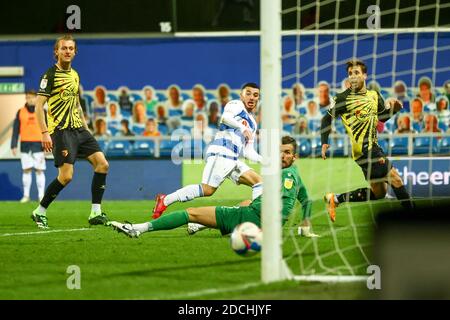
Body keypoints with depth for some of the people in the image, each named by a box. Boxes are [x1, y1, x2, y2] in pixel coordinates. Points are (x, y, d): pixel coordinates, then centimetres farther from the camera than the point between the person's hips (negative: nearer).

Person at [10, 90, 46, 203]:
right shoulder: (20, 112, 6)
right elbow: (16, 130, 7)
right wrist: (13, 145, 1)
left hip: (38, 144, -1)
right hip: (25, 145, 1)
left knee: (39, 170, -3)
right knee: (26, 170, 3)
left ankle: (41, 196, 1)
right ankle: (26, 195, 8)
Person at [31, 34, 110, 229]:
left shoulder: (74, 75, 16)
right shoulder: (50, 74, -8)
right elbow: (38, 105, -11)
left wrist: (85, 127, 21)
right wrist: (44, 133, -19)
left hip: (78, 129, 8)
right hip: (60, 131, -8)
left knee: (102, 163, -5)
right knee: (66, 176, -14)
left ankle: (95, 213, -1)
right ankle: (39, 212, 4)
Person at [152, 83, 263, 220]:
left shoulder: (252, 124, 29)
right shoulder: (236, 105, 6)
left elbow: (249, 152, 27)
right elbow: (225, 117, -17)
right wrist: (243, 128, -23)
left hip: (233, 159, 9)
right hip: (221, 153, -9)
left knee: (259, 182, 1)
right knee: (207, 190, -19)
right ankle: (165, 200, -12)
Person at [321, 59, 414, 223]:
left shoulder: (374, 95, 11)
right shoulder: (343, 98, -6)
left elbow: (383, 117, 18)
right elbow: (327, 119, 0)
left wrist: (392, 108, -4)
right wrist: (324, 144, -8)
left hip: (373, 147, 8)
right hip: (363, 148, -8)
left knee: (379, 192, 12)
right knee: (394, 177, -15)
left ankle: (335, 199, 18)